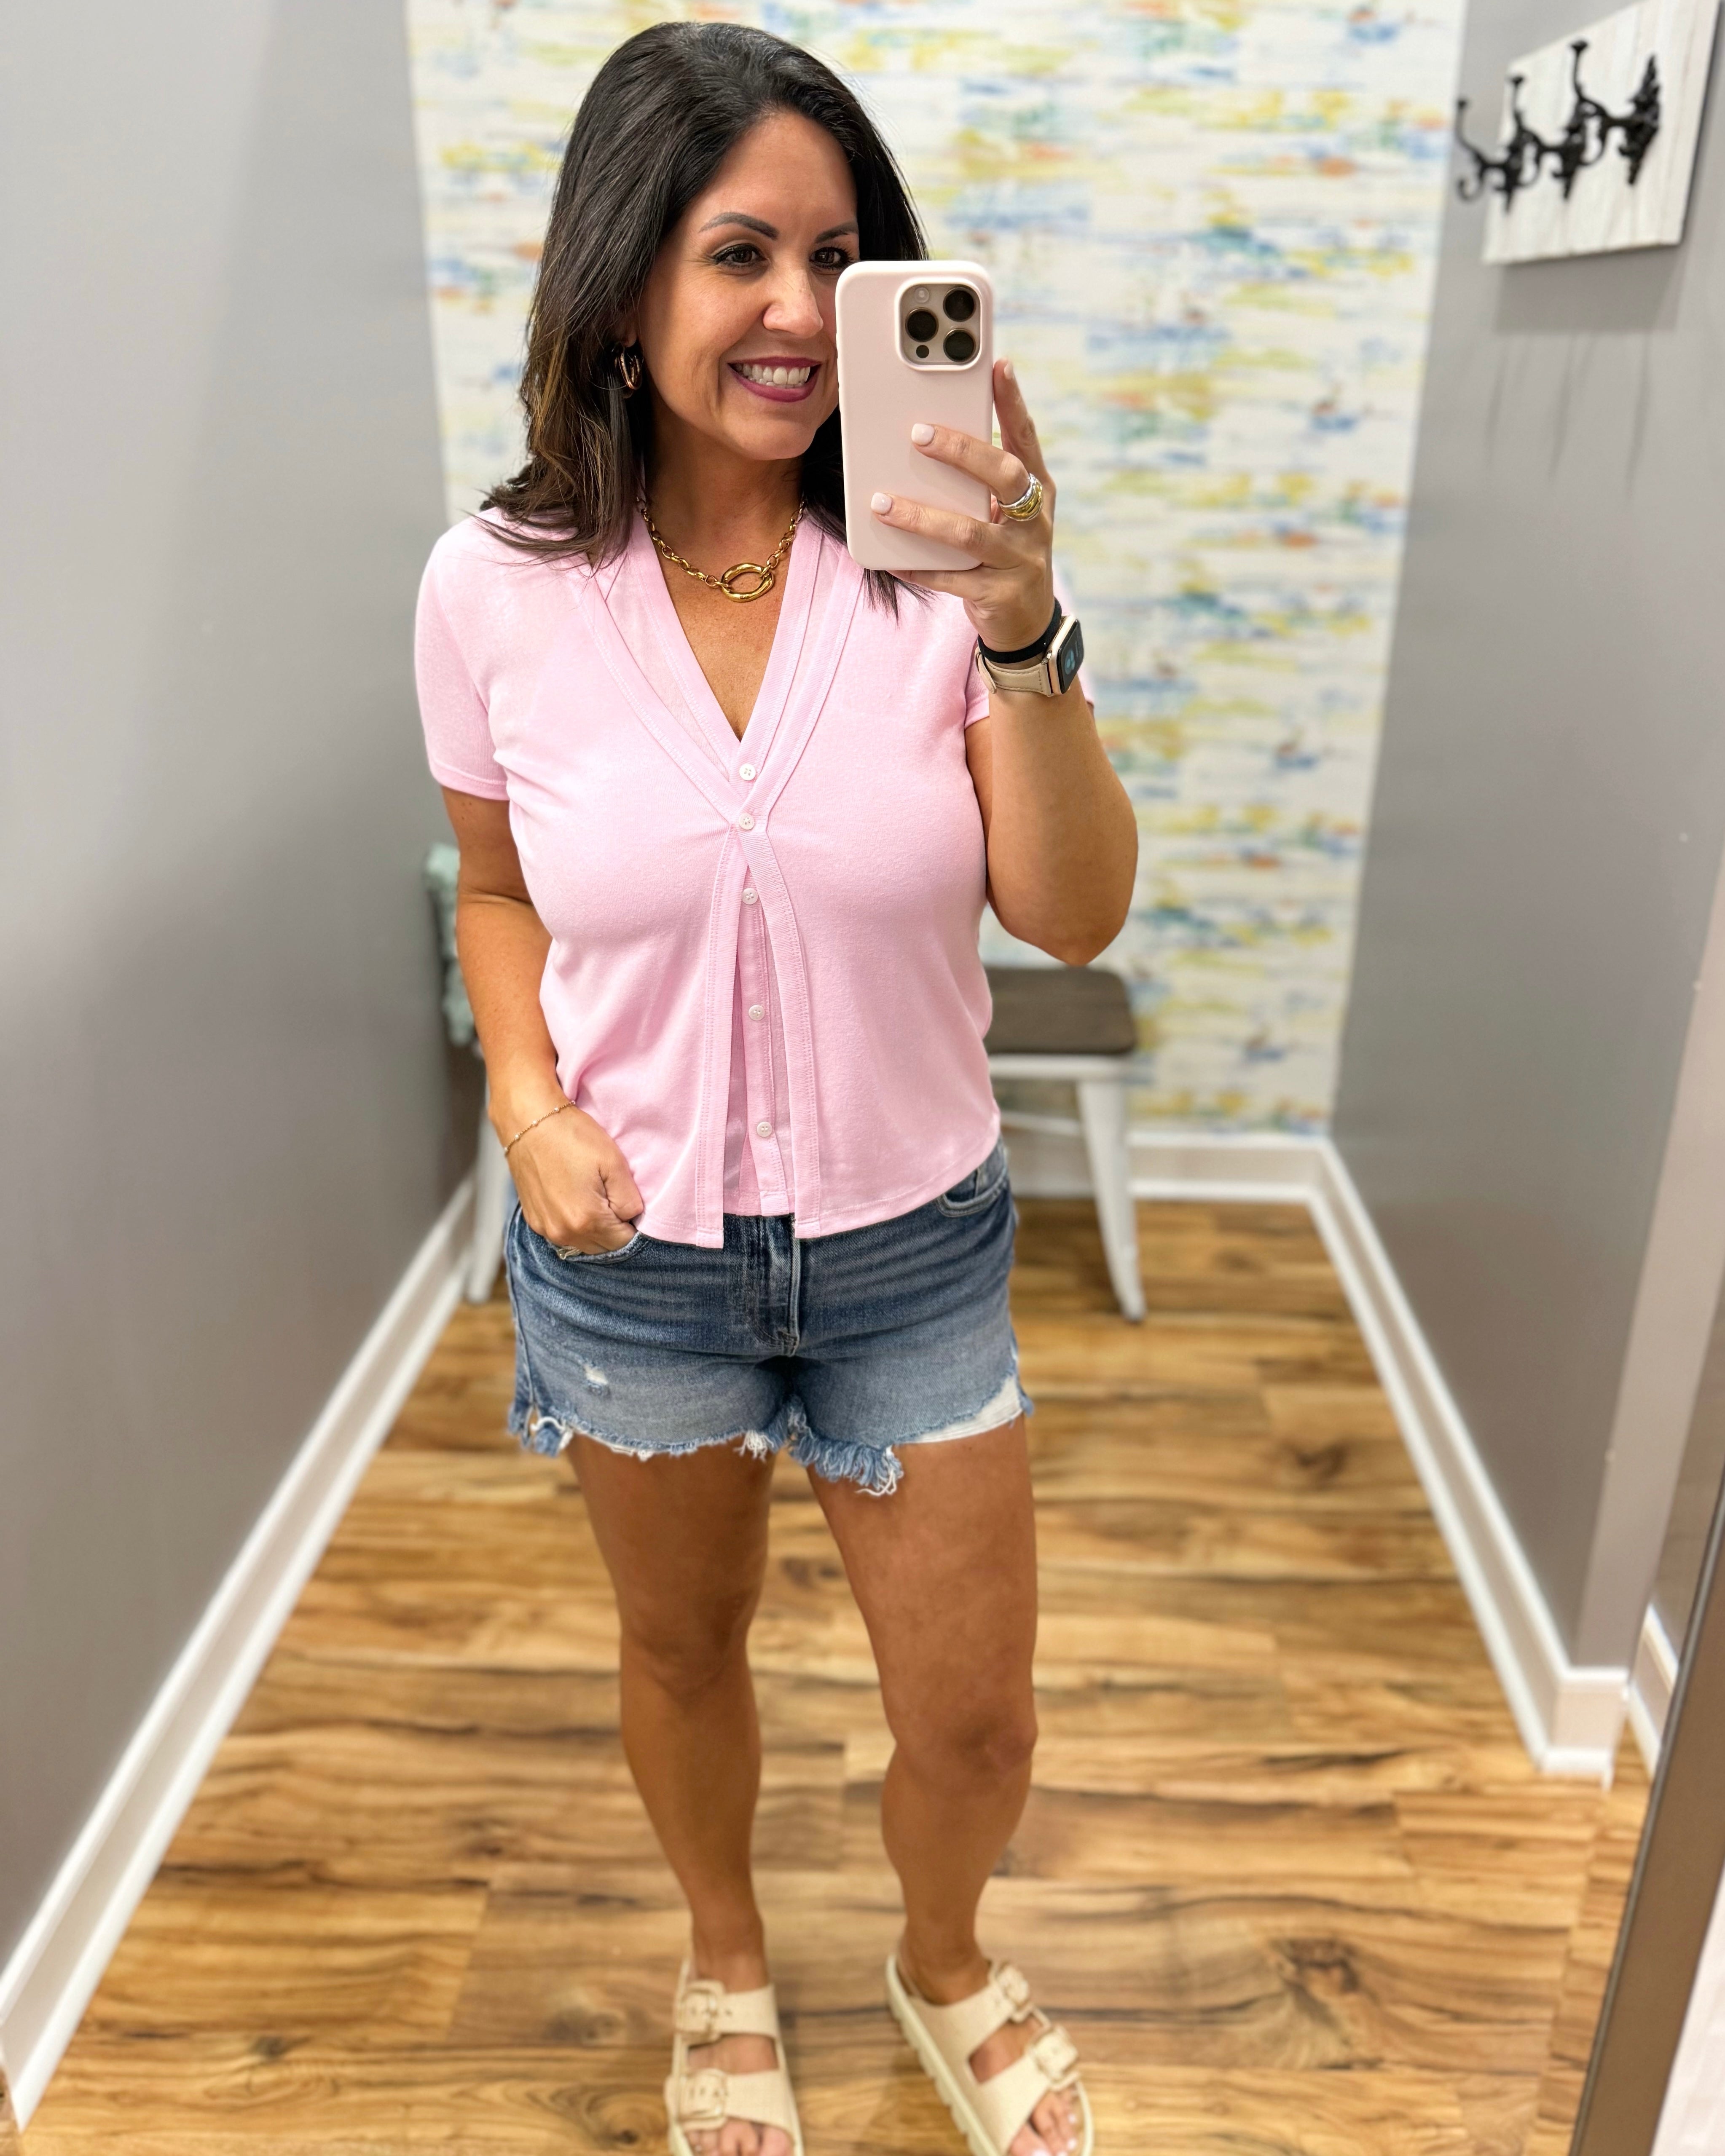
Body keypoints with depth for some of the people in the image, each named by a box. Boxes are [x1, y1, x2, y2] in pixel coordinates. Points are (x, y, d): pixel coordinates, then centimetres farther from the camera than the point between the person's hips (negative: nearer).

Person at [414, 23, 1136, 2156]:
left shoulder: (930, 556, -13)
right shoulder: (496, 588, -10)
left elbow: (1075, 916, -17)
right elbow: (497, 887, 5)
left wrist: (1024, 635, -31)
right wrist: (526, 1103, -12)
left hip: (912, 1246, 0)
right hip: (631, 1254, 1)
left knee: (973, 1721, 13)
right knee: (682, 1649, 24)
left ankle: (941, 1962, 51)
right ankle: (725, 1961, 57)